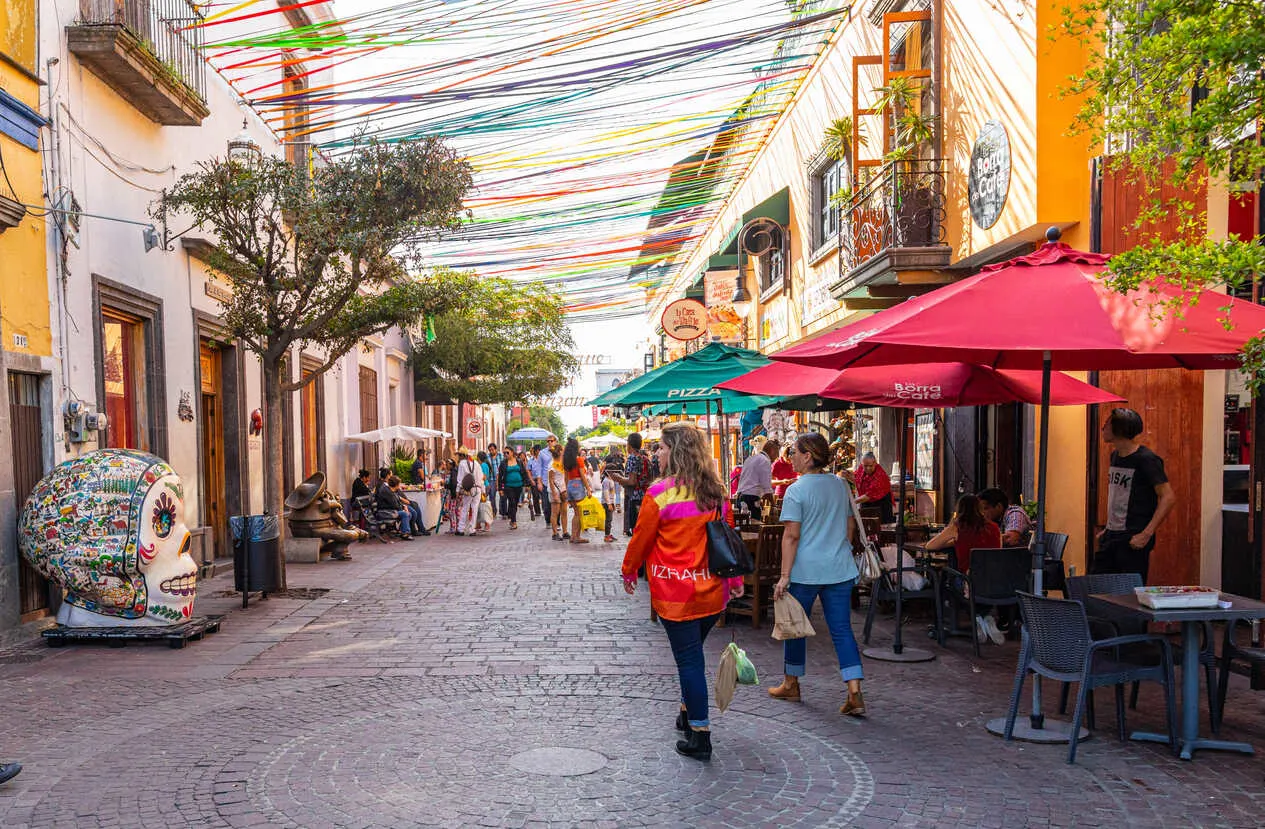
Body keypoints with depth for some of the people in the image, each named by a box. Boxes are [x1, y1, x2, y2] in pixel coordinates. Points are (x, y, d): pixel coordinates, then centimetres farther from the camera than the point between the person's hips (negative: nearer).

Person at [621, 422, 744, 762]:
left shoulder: (660, 494, -14)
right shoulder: (716, 492, 3)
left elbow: (640, 538, -6)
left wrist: (629, 571, 11)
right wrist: (735, 579, 20)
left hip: (676, 593, -6)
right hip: (713, 591, 6)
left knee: (688, 660, 1)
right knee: (693, 654, 22)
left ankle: (699, 737, 6)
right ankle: (688, 713, 37)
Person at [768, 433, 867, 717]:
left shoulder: (796, 491, -11)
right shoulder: (841, 484, 7)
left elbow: (791, 536, -15)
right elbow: (851, 525, 15)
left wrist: (785, 576, -14)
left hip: (805, 570, -5)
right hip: (840, 569, 5)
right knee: (842, 629, 5)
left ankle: (790, 684, 28)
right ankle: (855, 695, -3)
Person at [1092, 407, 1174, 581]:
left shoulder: (1146, 460, -13)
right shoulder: (1115, 455, 13)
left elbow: (1168, 497, -18)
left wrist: (1146, 534, -22)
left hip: (1133, 541, -8)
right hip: (1110, 537, 8)